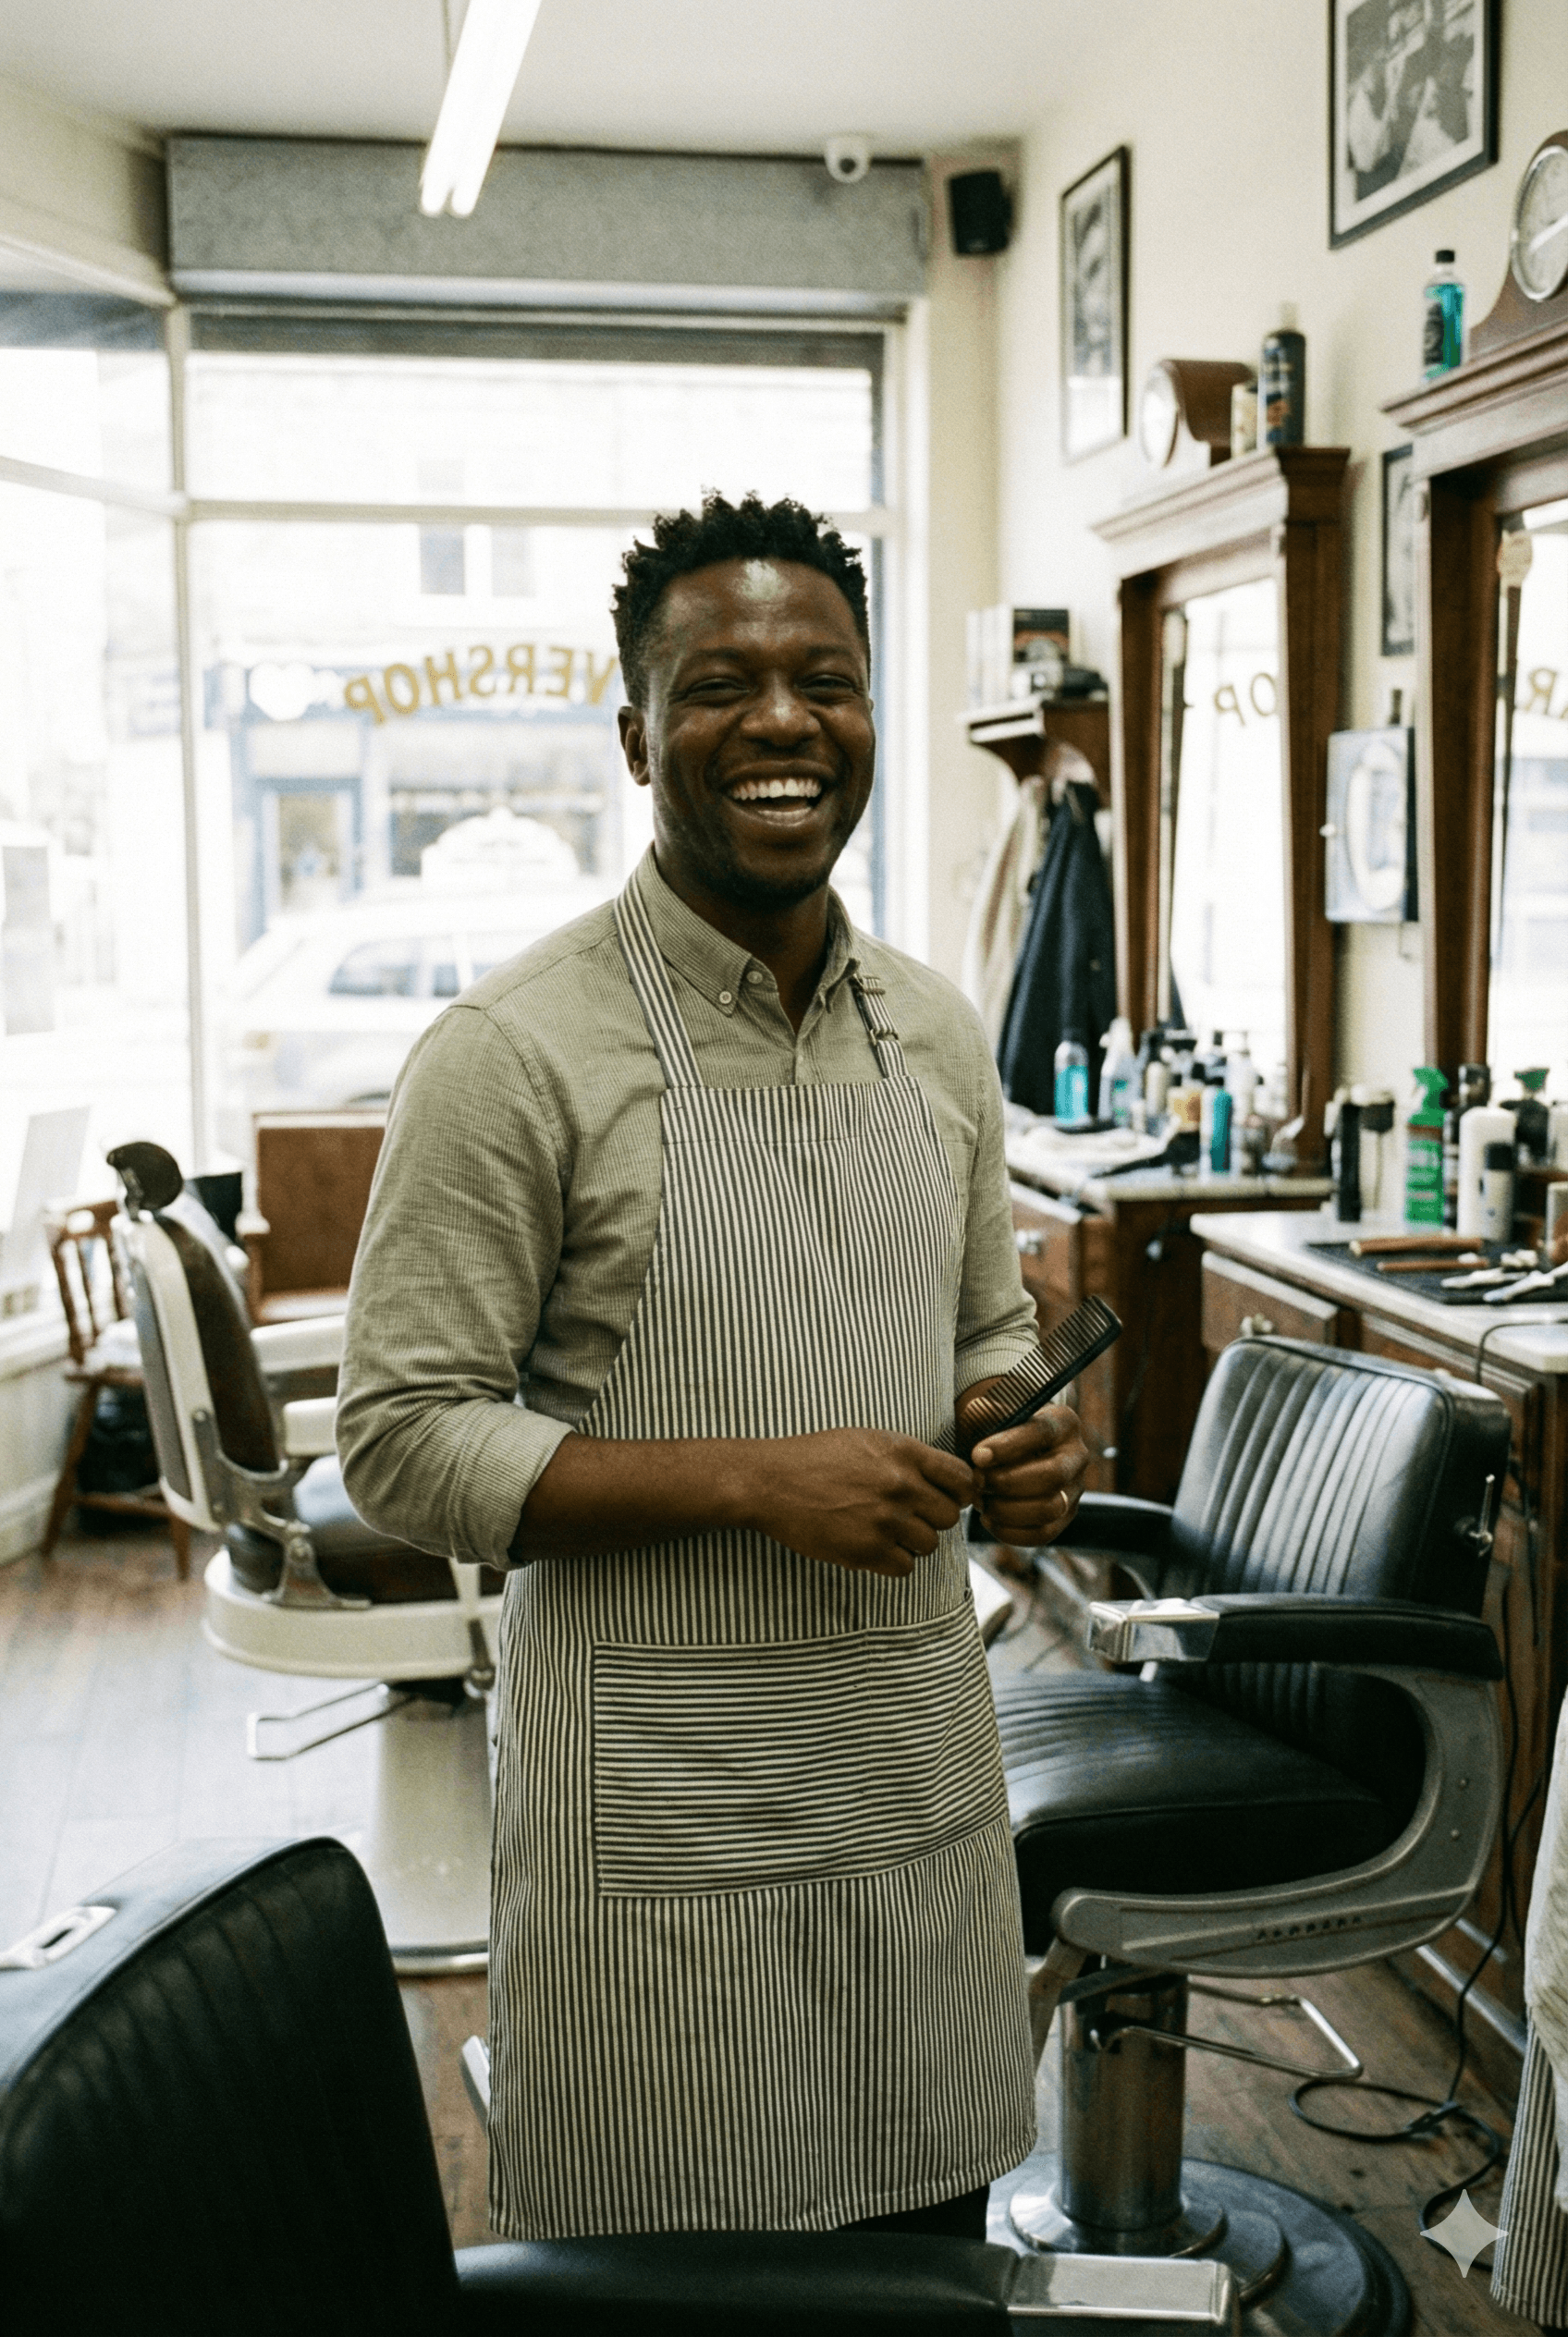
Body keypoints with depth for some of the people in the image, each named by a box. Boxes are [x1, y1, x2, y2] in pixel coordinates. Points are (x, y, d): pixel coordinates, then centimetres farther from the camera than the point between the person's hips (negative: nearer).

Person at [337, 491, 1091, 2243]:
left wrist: (1014, 1439, -4)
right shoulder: (515, 1049, -13)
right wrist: (753, 1481, -21)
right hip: (660, 1784, -5)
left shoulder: (933, 1031, 7)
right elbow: (401, 1443, -14)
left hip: (921, 1749, 6)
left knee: (933, 2228, 18)